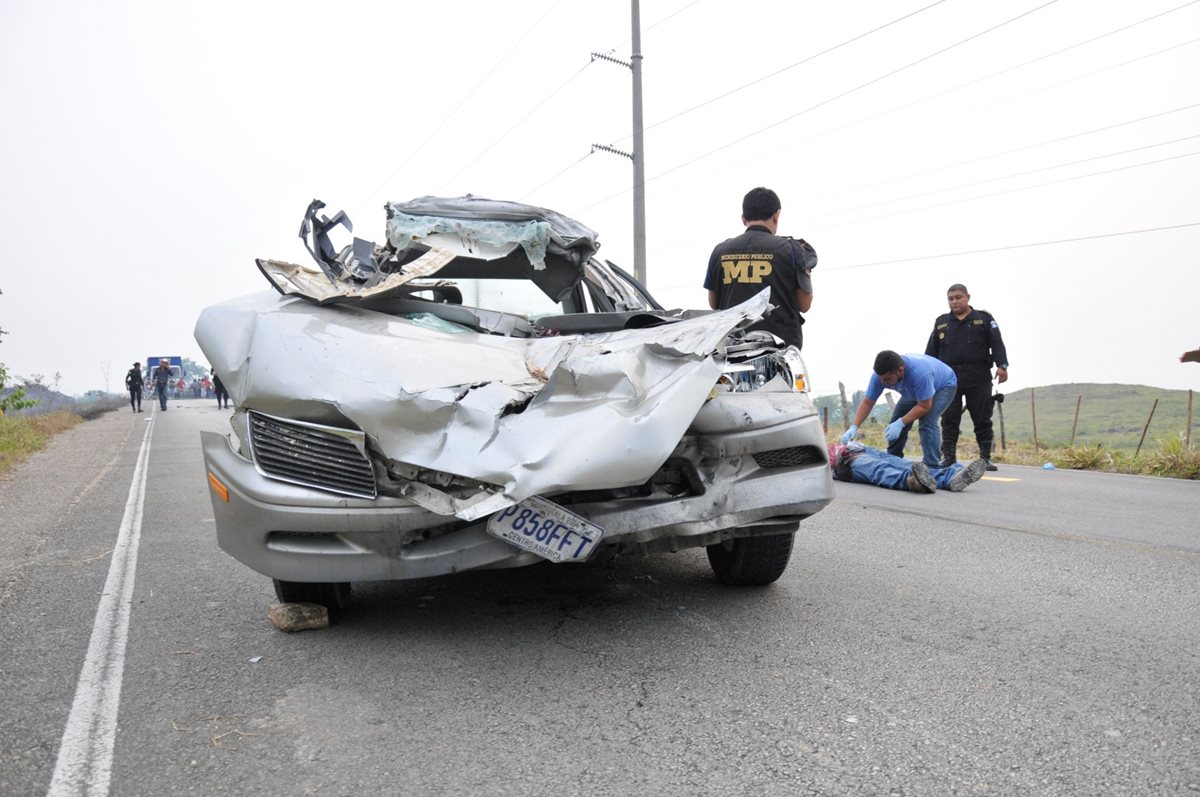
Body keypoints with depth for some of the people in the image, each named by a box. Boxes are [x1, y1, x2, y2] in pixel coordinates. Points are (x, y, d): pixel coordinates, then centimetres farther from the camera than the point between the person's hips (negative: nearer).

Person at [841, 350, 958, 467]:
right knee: (896, 422, -2)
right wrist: (854, 427, -30)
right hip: (914, 392, 6)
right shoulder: (880, 375, -27)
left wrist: (901, 423, -39)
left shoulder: (920, 373, -44)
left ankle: (932, 467, -21)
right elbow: (867, 403, -19)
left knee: (927, 423, -26)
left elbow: (924, 407, -34)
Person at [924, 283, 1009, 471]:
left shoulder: (984, 318, 7)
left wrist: (1002, 365, -16)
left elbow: (997, 343, -2)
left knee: (982, 420, 2)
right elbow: (931, 351, 15)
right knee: (949, 420, 1)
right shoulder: (941, 322, 14)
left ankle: (986, 457, 7)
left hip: (978, 379, -2)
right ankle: (948, 457, 7)